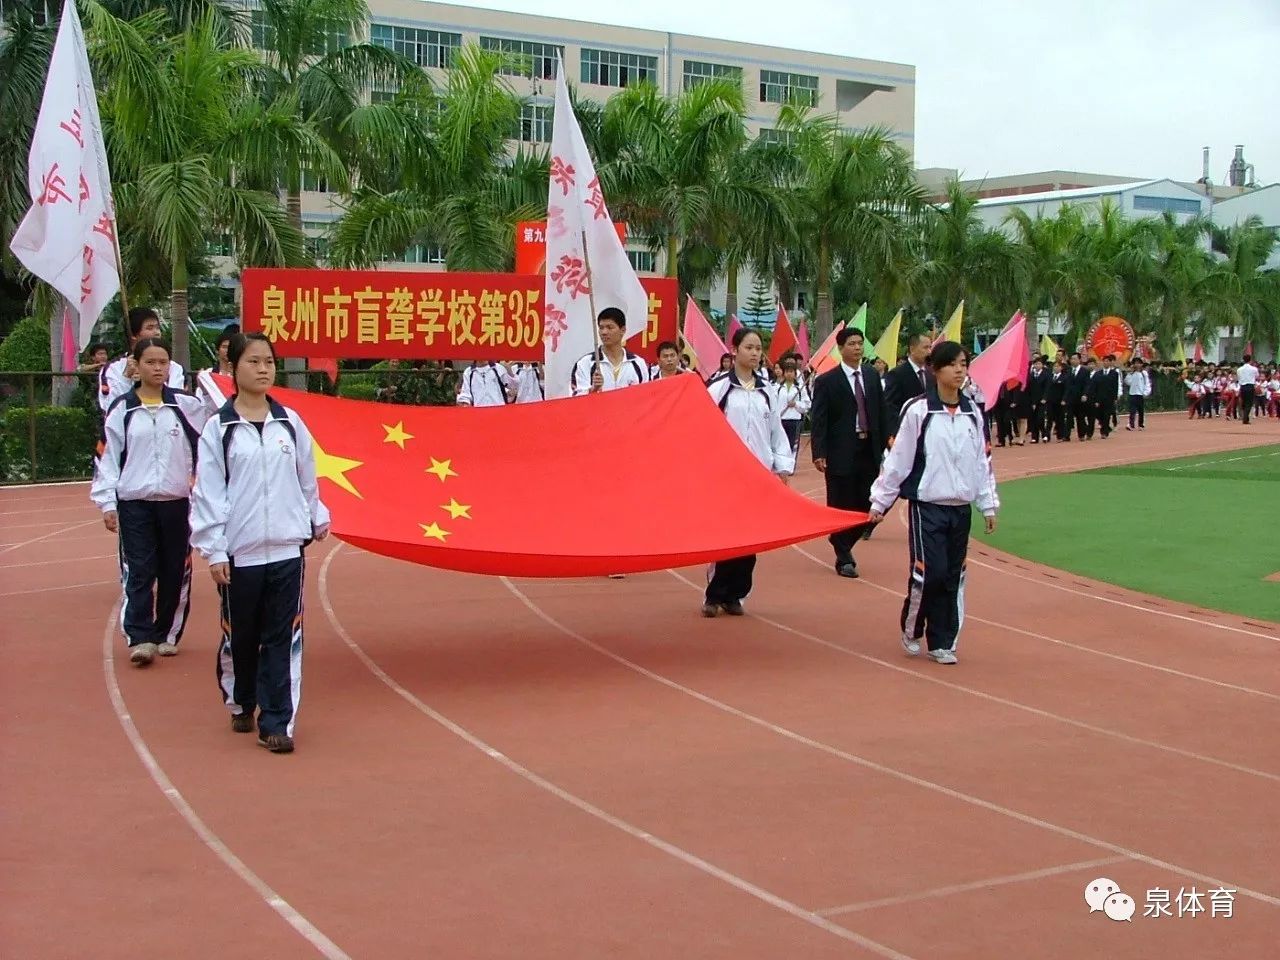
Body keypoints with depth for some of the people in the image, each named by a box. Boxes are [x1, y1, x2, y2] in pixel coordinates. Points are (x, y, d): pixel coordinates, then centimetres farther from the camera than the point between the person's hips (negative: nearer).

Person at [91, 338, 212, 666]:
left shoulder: (187, 405, 1)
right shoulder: (123, 409, 2)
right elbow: (108, 456, 3)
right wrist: (107, 502, -1)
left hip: (176, 502, 1)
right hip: (134, 503, -1)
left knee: (175, 572, 7)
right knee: (138, 572, -5)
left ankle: (168, 635, 20)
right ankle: (140, 638, -4)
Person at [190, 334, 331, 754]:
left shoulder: (290, 422, 7)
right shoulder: (218, 428, -1)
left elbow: (307, 478, 18)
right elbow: (207, 492, -3)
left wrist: (318, 518, 26)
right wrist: (213, 550, -7)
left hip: (287, 548, 1)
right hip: (239, 551, -1)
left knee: (283, 639, -1)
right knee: (239, 636, 11)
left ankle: (277, 722, 3)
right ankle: (240, 704, 34)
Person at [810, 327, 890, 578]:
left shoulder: (872, 375, 10)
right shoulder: (826, 381, -5)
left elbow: (881, 411, 12)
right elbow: (818, 421, -8)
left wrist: (887, 438, 4)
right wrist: (819, 453, -17)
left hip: (869, 451, 5)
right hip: (841, 453, -4)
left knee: (865, 505, 6)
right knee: (841, 506, 2)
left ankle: (841, 542, 30)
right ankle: (844, 558, 14)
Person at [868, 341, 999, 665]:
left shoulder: (972, 414, 7)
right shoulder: (919, 411, -8)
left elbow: (982, 462, 13)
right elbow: (898, 458, -4)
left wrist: (989, 505, 13)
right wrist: (880, 501, -3)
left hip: (960, 508, 5)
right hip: (926, 506, -5)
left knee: (953, 577, 6)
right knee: (929, 572, -9)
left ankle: (942, 642, 16)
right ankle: (911, 630, 15)